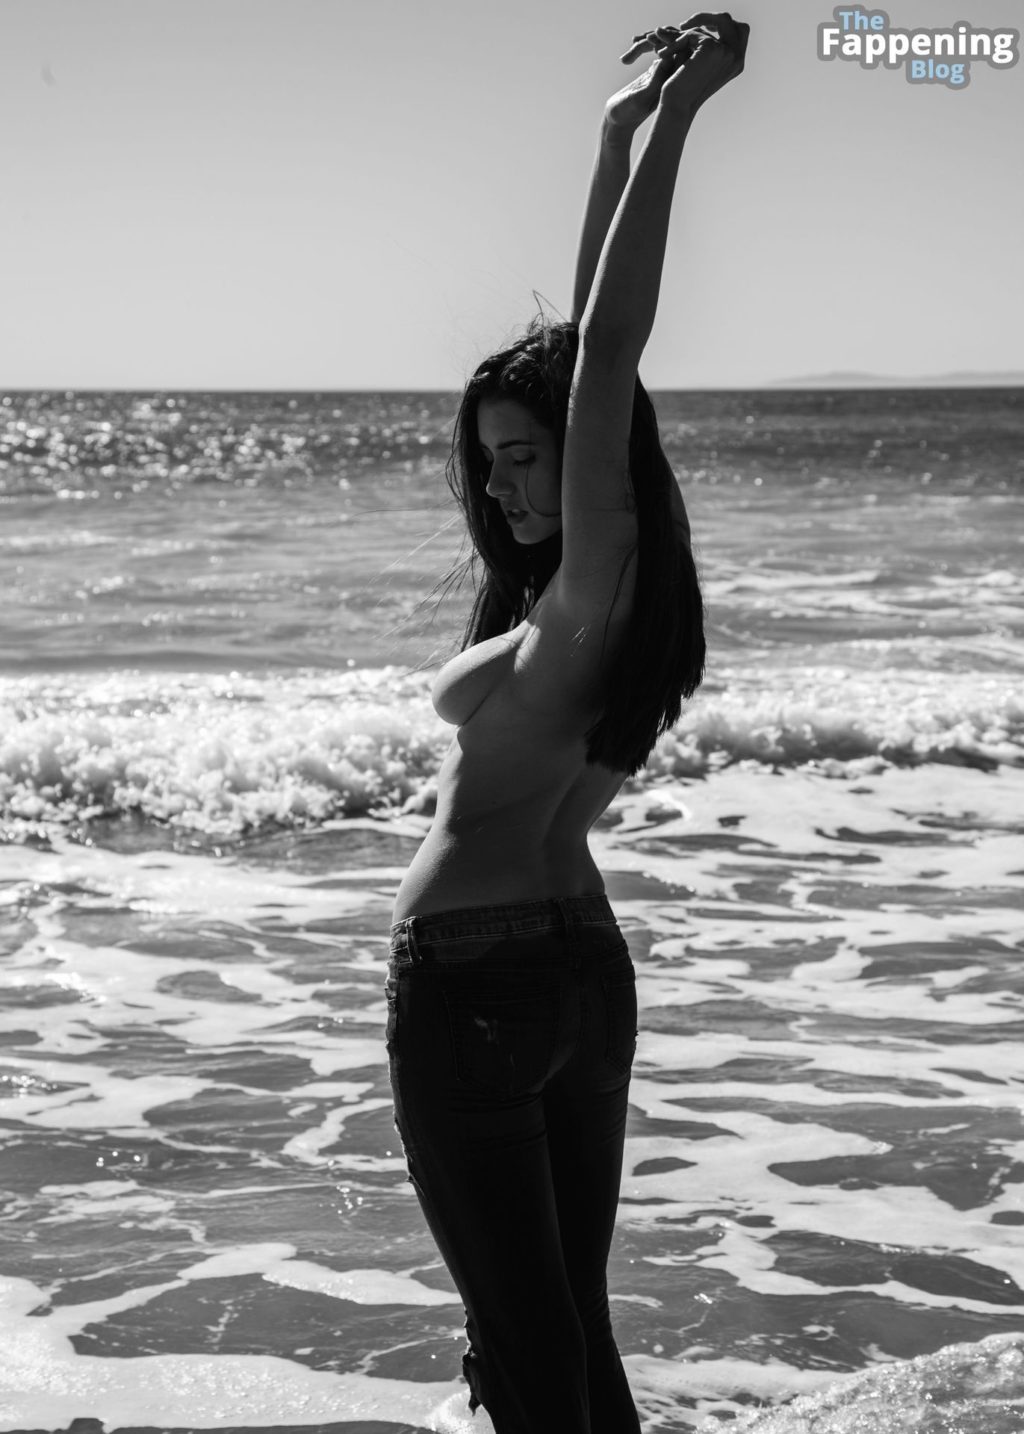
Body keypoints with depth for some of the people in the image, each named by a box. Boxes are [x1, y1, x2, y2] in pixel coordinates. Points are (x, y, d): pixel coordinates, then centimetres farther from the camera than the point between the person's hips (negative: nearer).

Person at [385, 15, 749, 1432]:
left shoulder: (589, 593, -16)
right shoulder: (591, 586, 6)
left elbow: (604, 357, -23)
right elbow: (591, 351, 11)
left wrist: (669, 122, -20)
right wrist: (622, 135, 13)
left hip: (473, 979, -9)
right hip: (585, 962, 9)